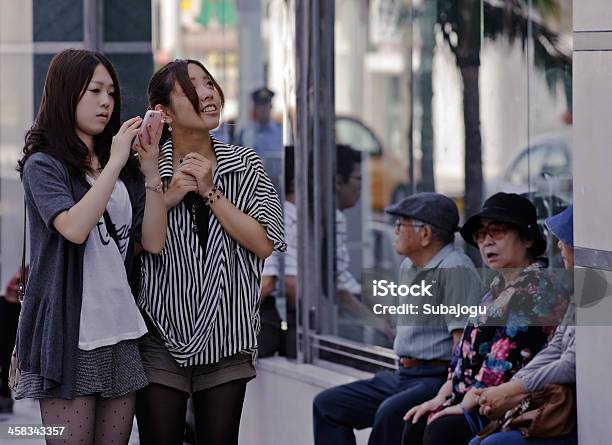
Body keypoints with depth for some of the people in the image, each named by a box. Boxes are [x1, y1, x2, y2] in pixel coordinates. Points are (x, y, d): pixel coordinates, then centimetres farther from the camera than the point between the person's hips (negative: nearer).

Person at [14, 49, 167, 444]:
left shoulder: (124, 171, 14)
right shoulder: (44, 166, -2)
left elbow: (153, 242, 5)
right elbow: (75, 228, -19)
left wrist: (150, 170, -3)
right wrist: (115, 164, -15)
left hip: (121, 335, 6)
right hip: (68, 337, -5)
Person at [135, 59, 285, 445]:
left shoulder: (245, 164, 3)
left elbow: (263, 243, -6)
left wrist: (211, 192, -11)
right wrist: (167, 199, -13)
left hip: (225, 336, 1)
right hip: (161, 336, -1)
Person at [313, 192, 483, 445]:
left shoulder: (455, 269, -15)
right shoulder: (409, 267, 16)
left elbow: (464, 341, -21)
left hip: (437, 377, -10)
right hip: (403, 375, 10)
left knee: (390, 412, -36)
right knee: (327, 405, 6)